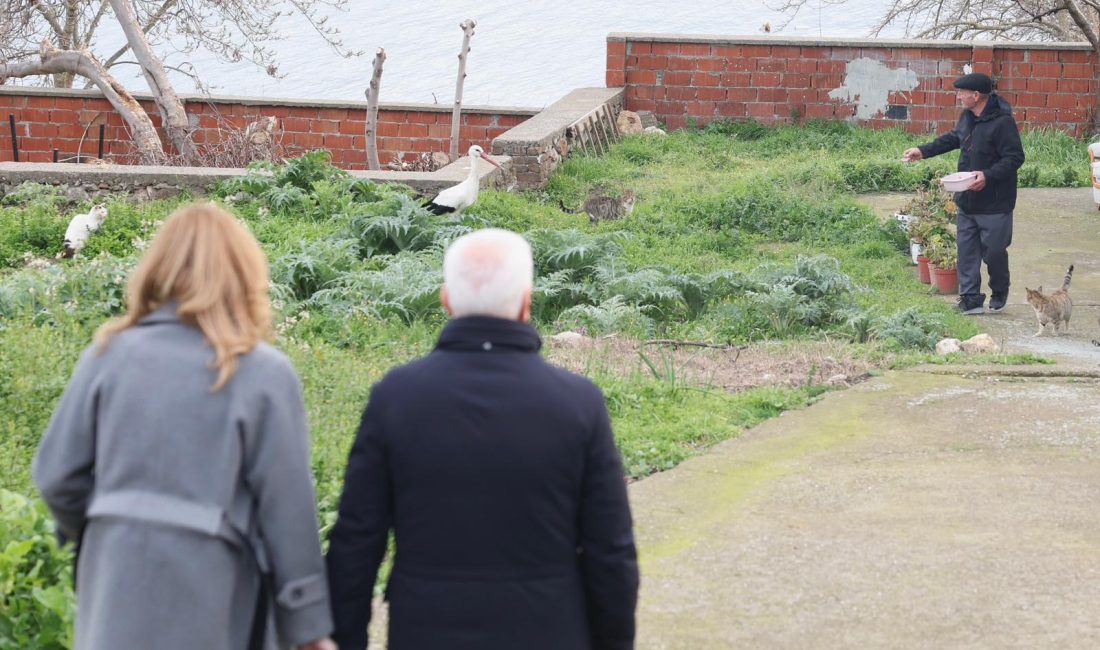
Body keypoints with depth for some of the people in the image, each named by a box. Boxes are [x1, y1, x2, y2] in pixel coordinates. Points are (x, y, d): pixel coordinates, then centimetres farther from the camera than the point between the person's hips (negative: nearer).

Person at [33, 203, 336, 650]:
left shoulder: (110, 353, 2)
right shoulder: (264, 372, -6)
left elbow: (57, 476, 3)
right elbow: (287, 507, -7)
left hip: (116, 591, 3)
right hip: (209, 603, -3)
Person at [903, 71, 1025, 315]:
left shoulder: (1002, 122, -20)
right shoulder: (967, 117, 7)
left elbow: (1015, 158, -21)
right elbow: (953, 139, 25)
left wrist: (988, 176, -31)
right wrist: (923, 151, 22)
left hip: (994, 204, -8)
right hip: (967, 202, 8)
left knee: (994, 252, 3)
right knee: (967, 251, 6)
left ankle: (999, 293, 27)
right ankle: (971, 300, 11)